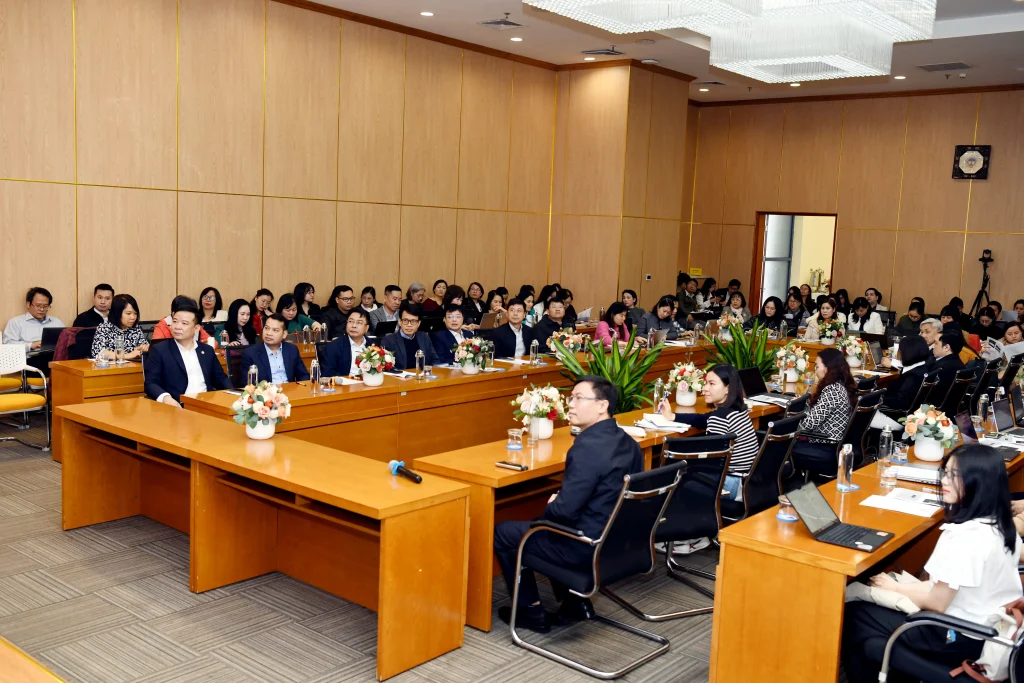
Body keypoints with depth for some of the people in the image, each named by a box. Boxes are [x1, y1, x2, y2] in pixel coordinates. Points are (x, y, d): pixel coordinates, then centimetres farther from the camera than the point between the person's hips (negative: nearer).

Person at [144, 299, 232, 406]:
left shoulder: (207, 350, 17)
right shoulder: (159, 351, 5)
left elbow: (220, 379, 20)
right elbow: (150, 383, -2)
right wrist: (165, 397, -24)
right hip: (178, 407, -3)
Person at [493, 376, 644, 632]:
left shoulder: (588, 446, -25)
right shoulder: (627, 442, 3)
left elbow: (564, 510, -27)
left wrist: (551, 506, -4)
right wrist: (560, 500, 9)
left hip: (587, 548, -9)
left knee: (502, 532, 9)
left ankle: (531, 610, 18)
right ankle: (575, 601, 29)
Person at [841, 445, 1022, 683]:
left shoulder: (964, 536, -28)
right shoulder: (1002, 524, 1)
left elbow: (937, 603, -21)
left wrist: (894, 586, -4)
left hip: (963, 639, -9)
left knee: (853, 616, 0)